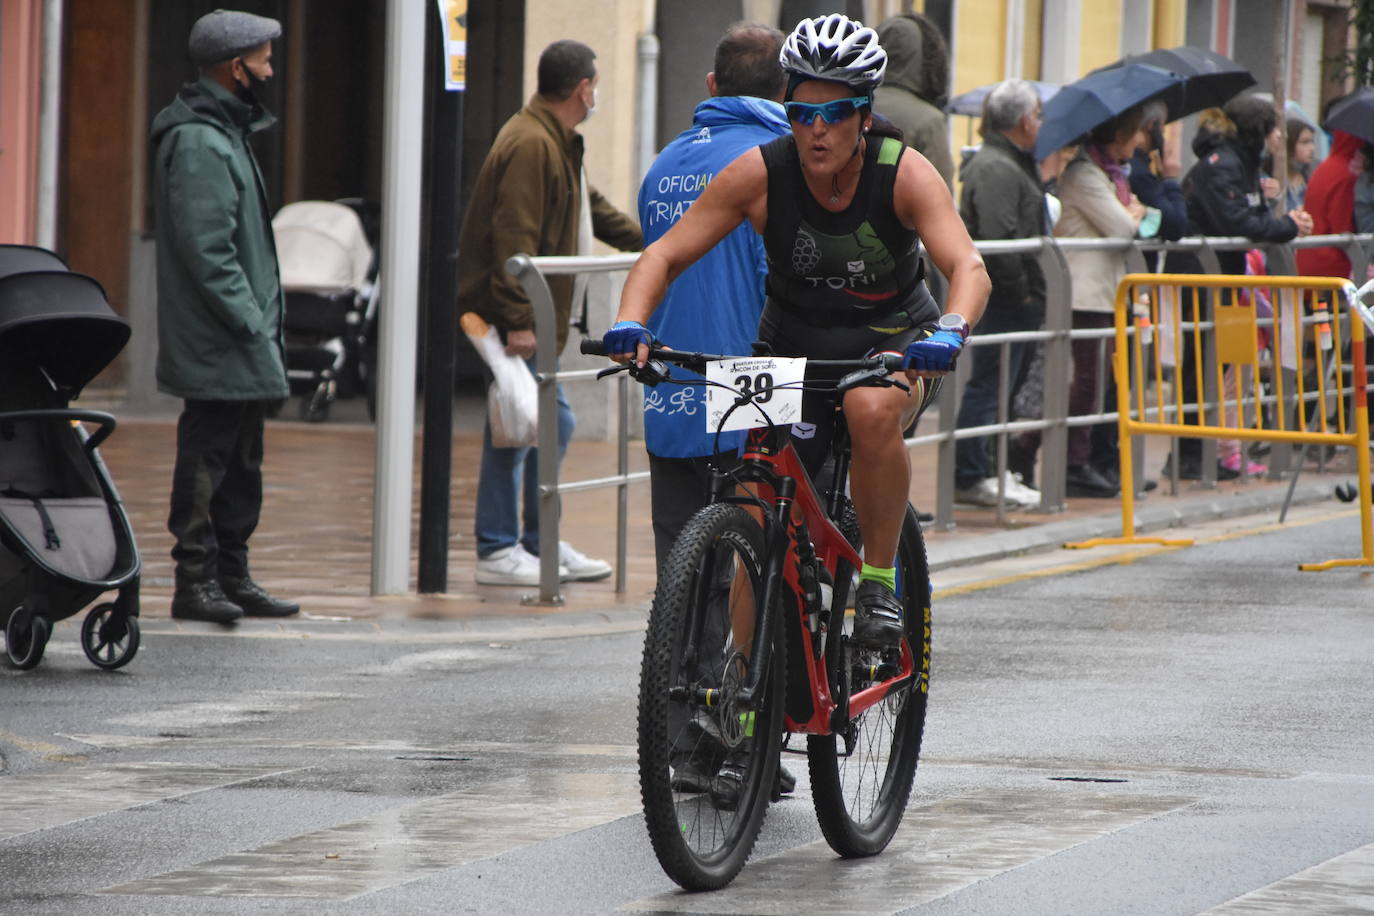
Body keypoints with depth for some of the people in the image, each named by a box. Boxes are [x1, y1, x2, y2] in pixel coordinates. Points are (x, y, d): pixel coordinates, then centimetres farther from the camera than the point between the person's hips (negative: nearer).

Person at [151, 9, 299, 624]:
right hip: (217, 345, -11)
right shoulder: (199, 142, -16)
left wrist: (265, 320, 17)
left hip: (243, 348, 11)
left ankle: (232, 578, 19)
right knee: (207, 461, -6)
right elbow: (206, 249, -22)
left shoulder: (223, 132, 18)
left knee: (240, 464, 14)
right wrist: (251, 323, -21)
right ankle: (195, 580, -3)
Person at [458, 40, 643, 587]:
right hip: (513, 316, -11)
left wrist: (647, 244, 40)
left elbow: (590, 207, 34)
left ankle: (542, 543, 21)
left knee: (552, 425, 14)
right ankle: (497, 551, -2)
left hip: (533, 316, 11)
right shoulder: (531, 145, -17)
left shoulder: (557, 144, 18)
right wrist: (518, 319, -26)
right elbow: (515, 238, -23)